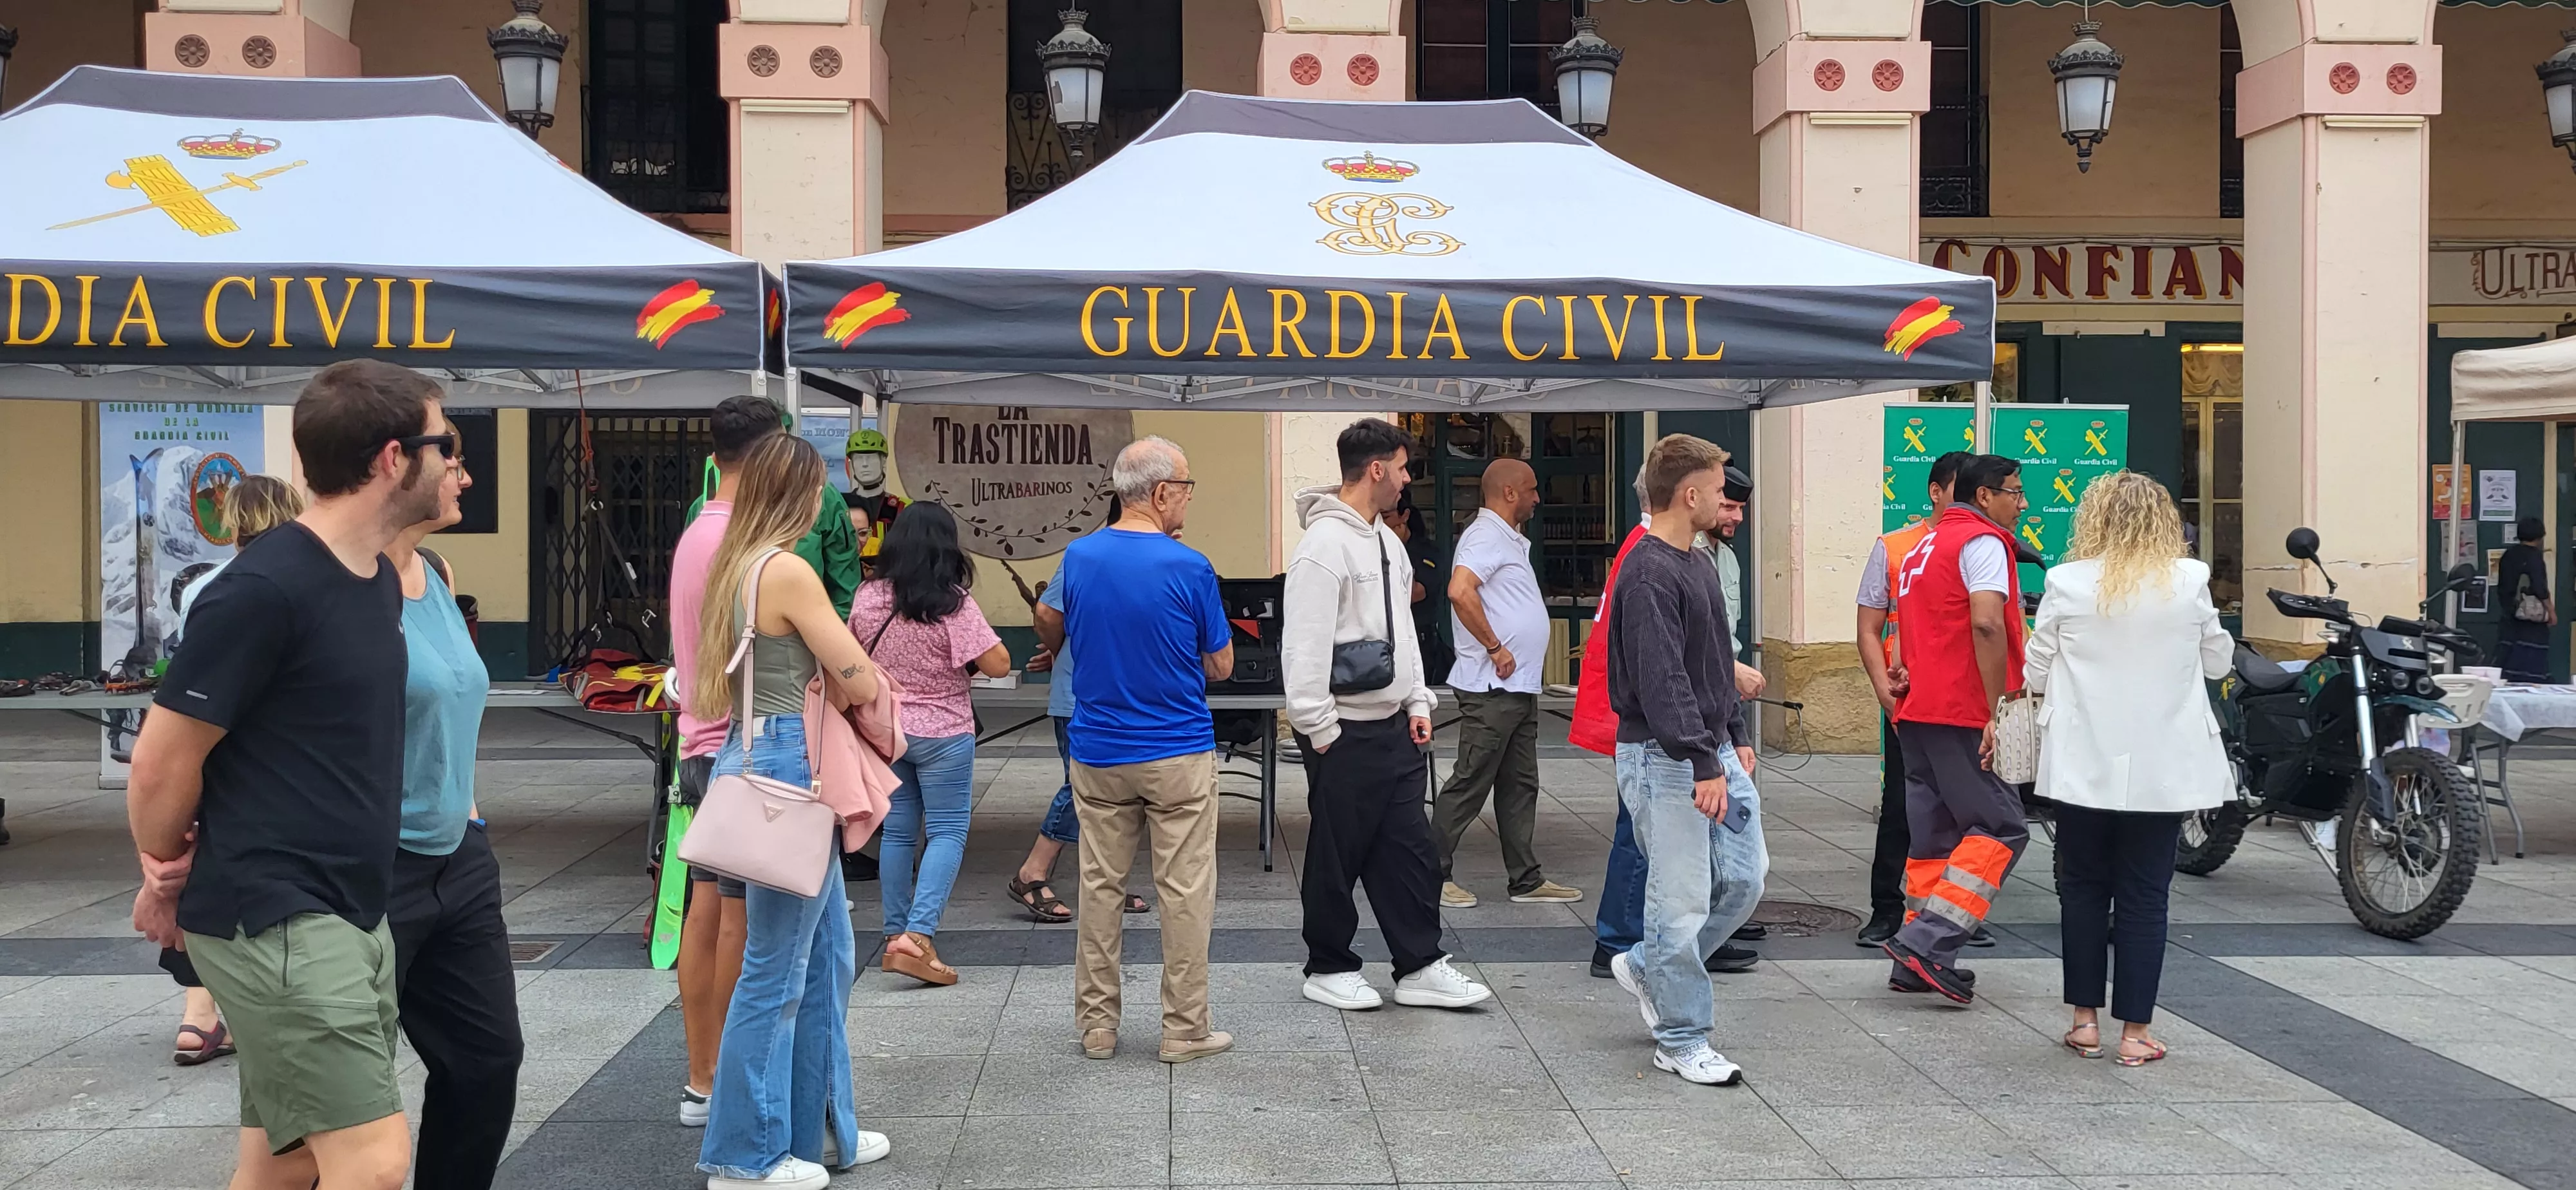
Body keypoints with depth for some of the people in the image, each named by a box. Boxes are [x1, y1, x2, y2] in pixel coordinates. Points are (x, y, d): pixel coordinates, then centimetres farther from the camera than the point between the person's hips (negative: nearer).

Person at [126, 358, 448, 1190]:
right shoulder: (265, 589, -19)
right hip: (275, 923, -8)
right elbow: (161, 764, -13)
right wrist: (168, 880, 3)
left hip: (352, 915, 8)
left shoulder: (380, 579, 9)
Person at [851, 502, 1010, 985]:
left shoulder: (868, 598, -1)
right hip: (942, 733, -5)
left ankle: (896, 935, 19)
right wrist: (964, 656, 0)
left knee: (898, 831, 14)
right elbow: (998, 664, -18)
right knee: (947, 833, 1)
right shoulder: (953, 605, -17)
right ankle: (918, 935, -12)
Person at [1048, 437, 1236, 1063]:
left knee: (1101, 887, 12)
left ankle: (1097, 1024, 18)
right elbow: (1221, 666, -4)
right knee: (1185, 892, 5)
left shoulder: (1078, 557, -1)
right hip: (1179, 753, -4)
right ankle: (1185, 1029, 10)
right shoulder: (1189, 567, -14)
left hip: (1098, 753, 4)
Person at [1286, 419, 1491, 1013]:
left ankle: (1421, 968, 17)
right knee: (1337, 857, 4)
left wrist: (1418, 704, 13)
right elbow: (1304, 646, -19)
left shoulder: (1387, 540, 13)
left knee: (1412, 849, 9)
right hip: (1346, 734, -9)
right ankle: (1328, 970, 18)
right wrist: (1320, 731, -18)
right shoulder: (1325, 544, -16)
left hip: (1394, 727, 9)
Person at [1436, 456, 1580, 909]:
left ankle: (1526, 879, 19)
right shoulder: (1486, 536, -13)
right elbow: (1460, 591, -28)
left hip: (1519, 688, 10)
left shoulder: (1509, 539, 19)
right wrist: (1496, 648, -22)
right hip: (1492, 688, -10)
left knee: (1520, 786, 13)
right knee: (1470, 785, -4)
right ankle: (1434, 875, 3)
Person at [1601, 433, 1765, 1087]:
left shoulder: (1698, 566, 15)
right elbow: (1662, 682, -23)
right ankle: (1681, 1040, 10)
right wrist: (1704, 764, -25)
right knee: (1683, 900, -3)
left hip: (1713, 753, 10)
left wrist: (1736, 739, 20)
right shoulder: (1649, 575, -17)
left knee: (1745, 878, 10)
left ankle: (1648, 967, 28)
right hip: (1665, 760, -10)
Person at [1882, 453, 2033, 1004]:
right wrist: (1994, 710, -19)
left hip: (1916, 710, 9)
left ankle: (1916, 964, 11)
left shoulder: (1924, 546, 23)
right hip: (1958, 711, -9)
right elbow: (1986, 623, -20)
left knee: (1934, 833, 11)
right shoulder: (1982, 541, -6)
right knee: (2001, 825, -8)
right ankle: (1929, 942, -15)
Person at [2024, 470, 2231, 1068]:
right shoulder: (2190, 582, -5)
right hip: (2164, 766, 0)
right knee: (2144, 896, 6)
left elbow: (2034, 675, 0)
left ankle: (2086, 1020, 17)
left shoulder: (2067, 584, -7)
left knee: (2084, 889, 13)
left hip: (2085, 765, 0)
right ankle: (2135, 1032, 9)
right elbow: (2219, 661, 9)